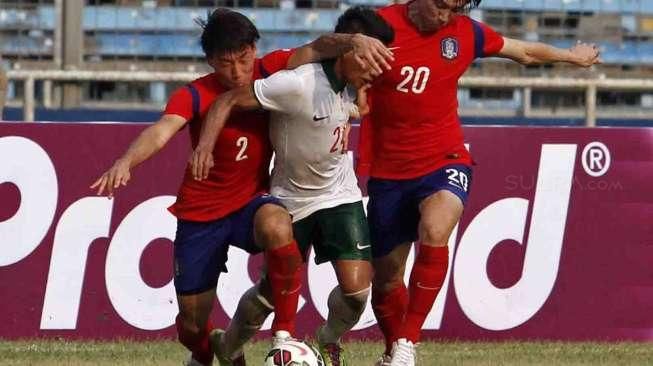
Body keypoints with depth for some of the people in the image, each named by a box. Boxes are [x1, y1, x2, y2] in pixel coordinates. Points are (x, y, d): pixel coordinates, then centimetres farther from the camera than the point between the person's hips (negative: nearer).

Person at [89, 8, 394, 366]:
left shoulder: (269, 72, -8)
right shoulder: (194, 95, -16)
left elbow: (316, 49, -21)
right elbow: (161, 131, -33)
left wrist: (353, 41, -43)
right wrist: (126, 161, -53)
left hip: (252, 201, 1)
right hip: (200, 213, -1)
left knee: (276, 225, -37)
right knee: (192, 324, 3)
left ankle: (285, 334, -21)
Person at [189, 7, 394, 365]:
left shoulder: (348, 84, -7)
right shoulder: (297, 84, -28)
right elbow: (229, 100, -25)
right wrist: (205, 145, -35)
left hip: (339, 195, 4)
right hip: (291, 198, -4)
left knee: (357, 288, -12)